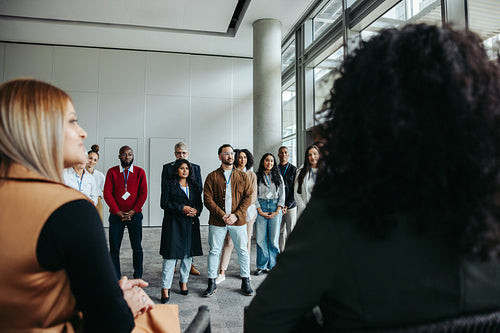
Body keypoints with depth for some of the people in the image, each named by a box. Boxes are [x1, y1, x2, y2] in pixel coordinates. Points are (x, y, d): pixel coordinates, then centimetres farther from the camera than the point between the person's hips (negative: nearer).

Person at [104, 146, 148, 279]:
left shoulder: (140, 172, 3)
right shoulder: (112, 172, 3)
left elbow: (143, 193, -2)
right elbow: (107, 193, -2)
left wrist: (133, 211, -11)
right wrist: (118, 212, -11)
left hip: (135, 214, 0)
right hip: (116, 215, 0)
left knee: (137, 247, 5)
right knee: (114, 248, 3)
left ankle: (138, 276, 17)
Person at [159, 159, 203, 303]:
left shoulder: (194, 186, 14)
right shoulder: (170, 185, 1)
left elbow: (200, 203, 14)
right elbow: (164, 203, -6)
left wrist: (195, 210, -8)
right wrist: (182, 208, -15)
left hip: (191, 223, 5)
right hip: (174, 224, -4)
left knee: (189, 253, 10)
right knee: (171, 255, -6)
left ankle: (184, 281, 28)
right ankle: (165, 288, 1)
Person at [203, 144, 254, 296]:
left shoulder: (242, 176, 7)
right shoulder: (212, 176, 2)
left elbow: (248, 197, 2)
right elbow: (208, 199, -4)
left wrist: (236, 215, -11)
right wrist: (222, 215, -13)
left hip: (238, 221, 1)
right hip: (217, 221, -1)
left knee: (243, 251, 7)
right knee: (214, 251, 6)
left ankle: (245, 282, 22)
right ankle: (212, 283, 21)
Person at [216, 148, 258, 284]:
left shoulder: (252, 175, 9)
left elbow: (253, 194, 5)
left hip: (248, 210, 2)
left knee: (246, 241, 6)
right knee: (229, 241, -6)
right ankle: (222, 272, 2)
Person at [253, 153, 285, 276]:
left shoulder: (278, 177, 11)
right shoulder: (257, 177, 5)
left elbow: (282, 195, 8)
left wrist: (277, 211, -2)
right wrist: (260, 211, -6)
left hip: (275, 207, 1)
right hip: (260, 207, -1)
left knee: (274, 238, 0)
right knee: (261, 238, -1)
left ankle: (272, 266, 11)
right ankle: (262, 266, 10)